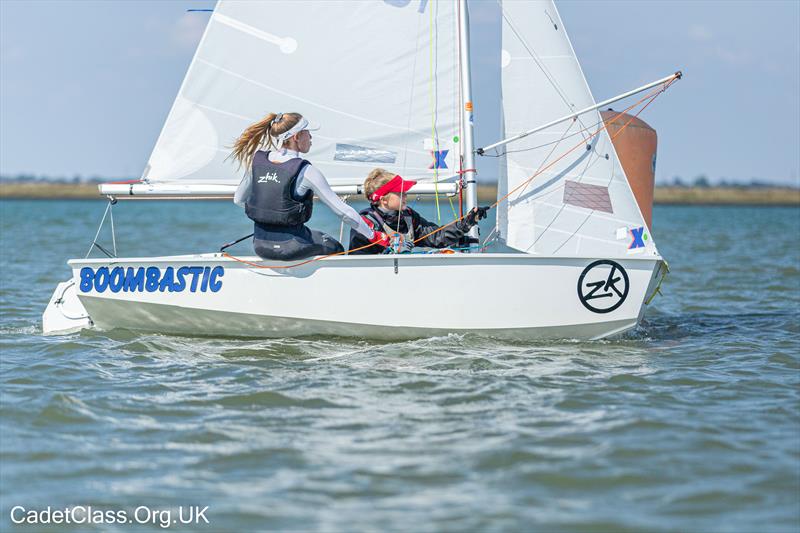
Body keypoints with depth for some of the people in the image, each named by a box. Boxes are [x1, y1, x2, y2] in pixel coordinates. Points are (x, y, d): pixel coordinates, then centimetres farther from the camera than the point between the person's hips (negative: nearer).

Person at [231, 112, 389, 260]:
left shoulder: (256, 161, -2)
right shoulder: (306, 172, -16)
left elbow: (238, 200, 10)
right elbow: (343, 211, -13)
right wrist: (373, 236, -3)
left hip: (260, 245, 5)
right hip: (290, 247, -5)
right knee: (335, 248, 23)